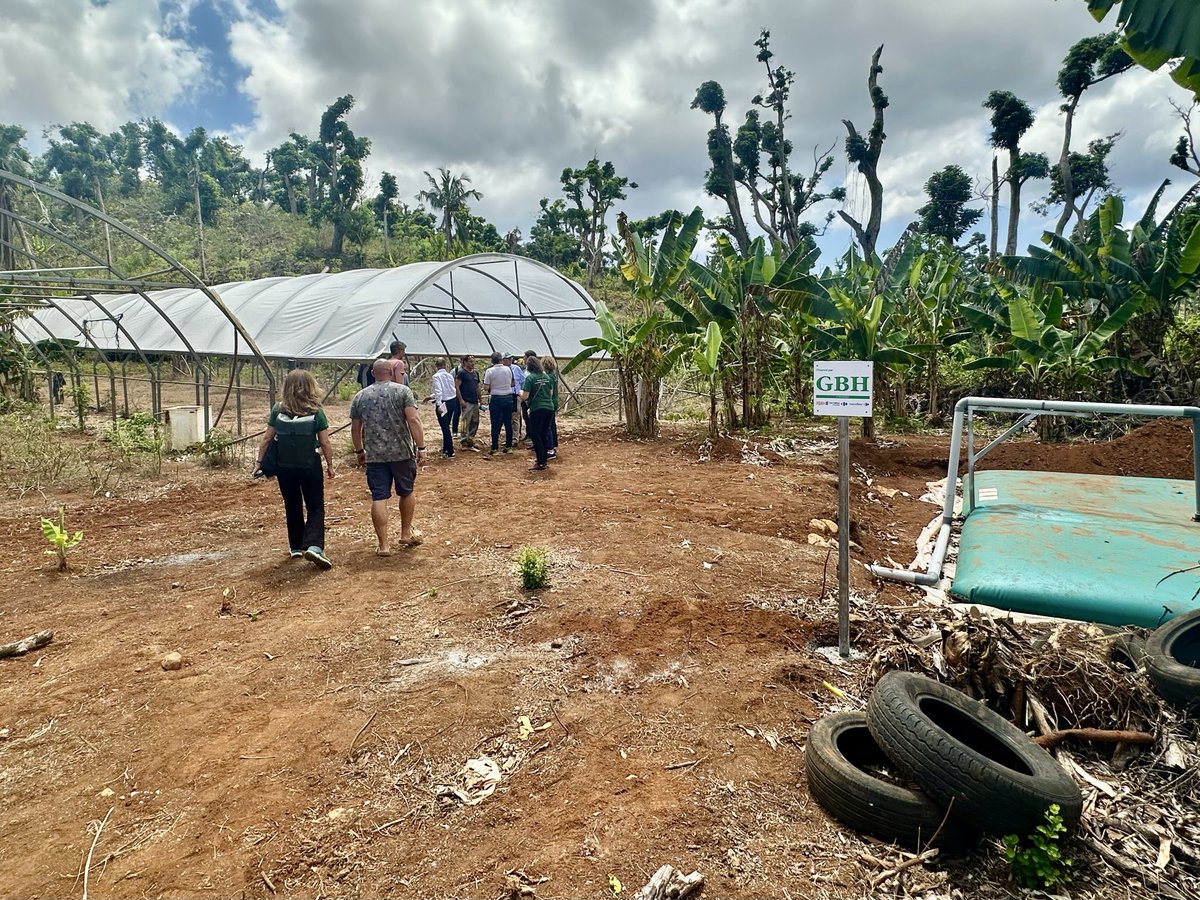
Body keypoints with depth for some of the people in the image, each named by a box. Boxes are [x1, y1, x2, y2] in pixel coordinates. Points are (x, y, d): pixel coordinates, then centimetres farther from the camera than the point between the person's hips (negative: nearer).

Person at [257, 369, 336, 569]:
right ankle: (314, 546, -15)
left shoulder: (278, 410, -4)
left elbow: (267, 439, -2)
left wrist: (260, 462, 7)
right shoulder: (316, 412, -9)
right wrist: (330, 465, 5)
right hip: (310, 467, -3)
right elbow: (325, 443, -7)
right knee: (316, 507, 4)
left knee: (292, 507, 18)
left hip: (285, 468, 3)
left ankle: (296, 547, 26)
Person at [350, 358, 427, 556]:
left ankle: (384, 544, 3)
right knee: (406, 492, 18)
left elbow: (355, 428, 12)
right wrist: (421, 447, -10)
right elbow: (413, 420, -12)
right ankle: (406, 533, 29)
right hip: (402, 452, -1)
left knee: (379, 498, 3)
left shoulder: (360, 396, 8)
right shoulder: (402, 391, -2)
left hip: (374, 455, 2)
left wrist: (359, 451, 24)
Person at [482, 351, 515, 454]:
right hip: (508, 397, 3)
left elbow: (486, 387, -10)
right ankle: (508, 446, 14)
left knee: (495, 424, 1)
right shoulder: (508, 369, 1)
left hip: (496, 399, -3)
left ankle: (494, 448, 2)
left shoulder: (490, 371, -9)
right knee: (508, 423, 9)